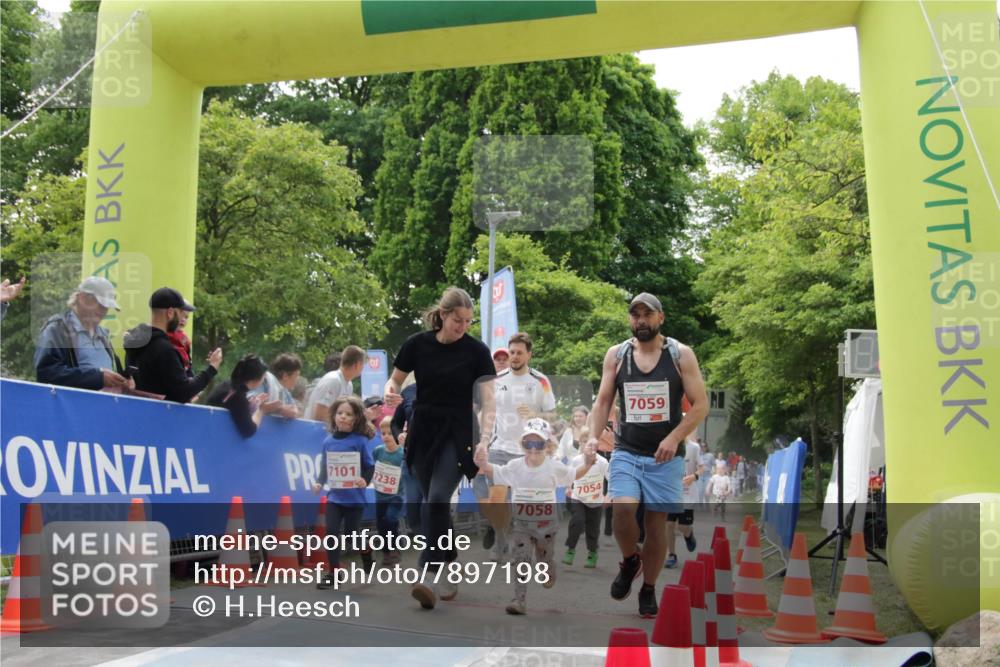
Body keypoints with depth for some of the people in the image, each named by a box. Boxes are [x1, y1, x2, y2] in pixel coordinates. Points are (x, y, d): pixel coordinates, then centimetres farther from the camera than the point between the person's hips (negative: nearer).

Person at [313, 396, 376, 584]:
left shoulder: (360, 441, -9)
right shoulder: (328, 441, 1)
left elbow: (370, 465, -6)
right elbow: (325, 467, 9)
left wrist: (365, 480, -23)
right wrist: (319, 482, -6)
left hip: (355, 498, -3)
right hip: (334, 497, 3)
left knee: (351, 535, 7)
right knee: (331, 532, -5)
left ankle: (367, 559, 38)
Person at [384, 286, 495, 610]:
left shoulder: (477, 351, -8)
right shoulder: (417, 344, -3)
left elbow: (487, 401, -9)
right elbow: (395, 379, 10)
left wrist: (484, 441, -22)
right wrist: (390, 393, -14)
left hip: (456, 437, -3)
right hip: (422, 433, 3)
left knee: (437, 501, -17)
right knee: (433, 504, 7)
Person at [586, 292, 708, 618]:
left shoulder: (681, 355, -2)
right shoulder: (615, 355, 4)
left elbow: (700, 404, -5)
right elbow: (603, 401, 7)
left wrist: (674, 437, -17)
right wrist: (593, 436, -8)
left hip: (665, 455, -1)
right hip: (626, 452, 1)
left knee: (656, 521, 4)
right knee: (622, 508, -19)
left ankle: (649, 590, 24)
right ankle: (630, 561, 12)